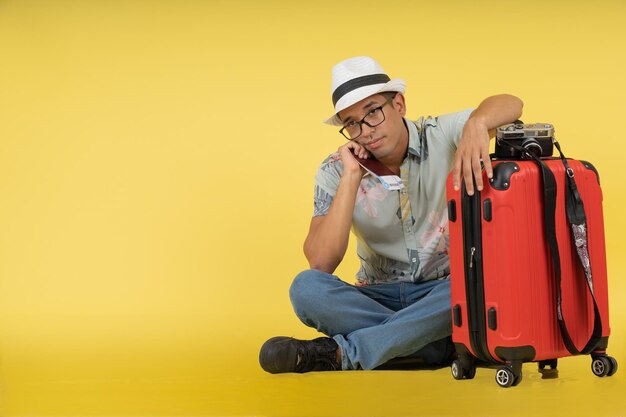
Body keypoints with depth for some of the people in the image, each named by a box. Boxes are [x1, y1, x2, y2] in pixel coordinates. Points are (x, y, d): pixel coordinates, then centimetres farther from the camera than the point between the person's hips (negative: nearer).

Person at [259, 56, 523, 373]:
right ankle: (441, 347, -27)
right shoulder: (335, 172, -5)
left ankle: (341, 353, -30)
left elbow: (510, 104, -22)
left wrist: (476, 123, -45)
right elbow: (321, 264, -17)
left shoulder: (440, 136, -6)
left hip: (447, 291, -1)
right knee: (306, 288, -26)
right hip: (380, 297, 1)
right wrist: (351, 180, -22)